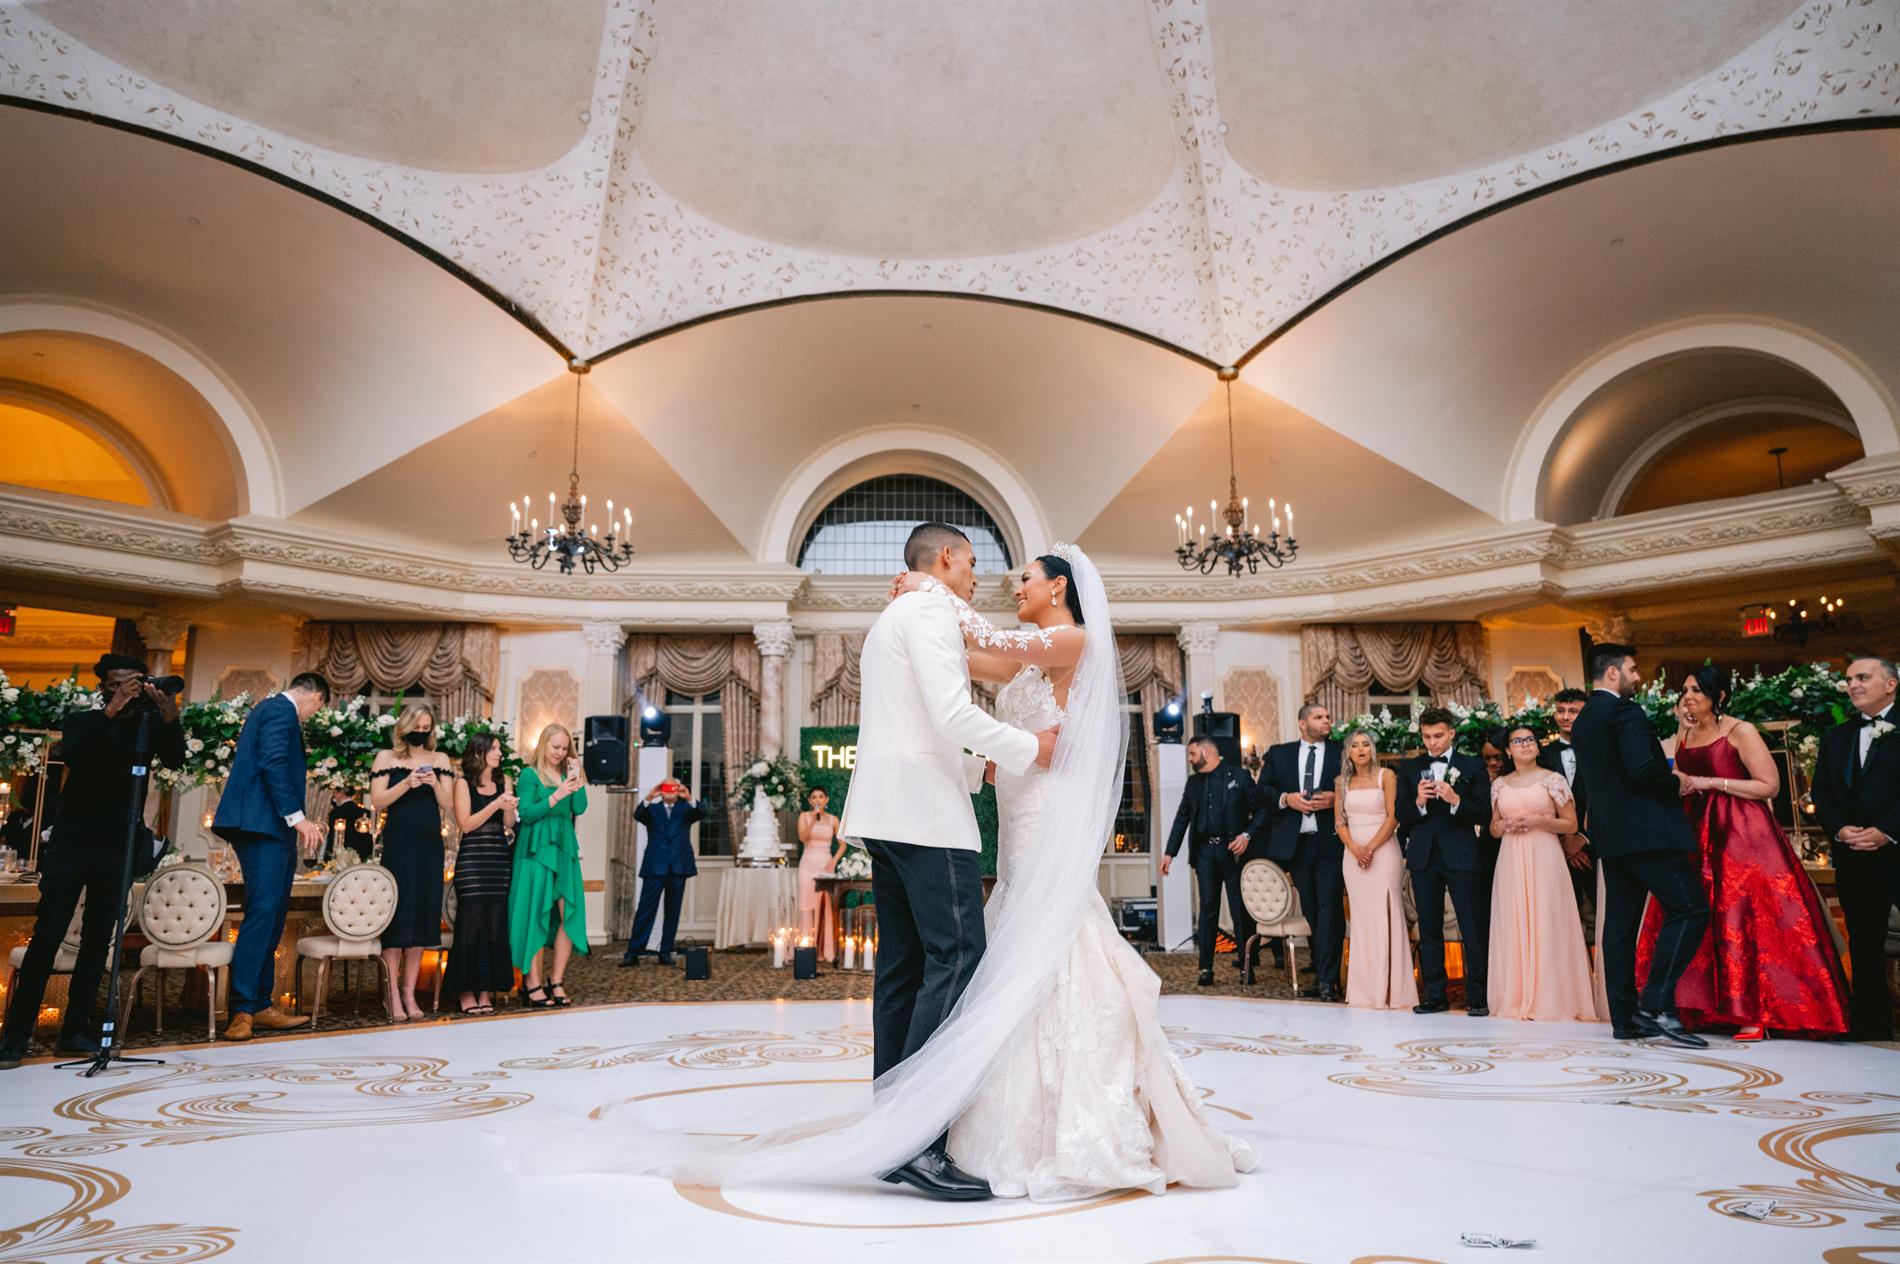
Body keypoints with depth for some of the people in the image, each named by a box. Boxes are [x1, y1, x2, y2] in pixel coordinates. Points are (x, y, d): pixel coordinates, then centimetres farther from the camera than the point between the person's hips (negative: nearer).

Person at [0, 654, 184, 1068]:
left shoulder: (147, 727, 4)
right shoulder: (83, 723, 4)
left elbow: (176, 759, -13)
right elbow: (71, 755, -17)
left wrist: (170, 719, -31)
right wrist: (109, 714, -29)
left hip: (116, 848, 1)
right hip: (70, 844, -1)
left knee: (97, 940, 3)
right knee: (47, 937, -3)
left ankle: (75, 1029, 10)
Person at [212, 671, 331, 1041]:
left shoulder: (270, 708, 25)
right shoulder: (282, 710, -6)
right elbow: (273, 763, -18)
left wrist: (297, 821, 28)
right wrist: (297, 817, -21)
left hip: (267, 827, 11)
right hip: (265, 824, -11)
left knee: (270, 914, 9)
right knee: (263, 911, -12)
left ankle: (260, 1005, 12)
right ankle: (242, 1010, -12)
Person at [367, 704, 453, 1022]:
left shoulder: (439, 760, 11)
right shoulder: (387, 758, 3)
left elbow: (448, 804, 5)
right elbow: (377, 801, -5)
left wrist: (434, 783, -12)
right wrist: (407, 784, -18)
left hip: (430, 845, 3)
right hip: (399, 843, -3)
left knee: (423, 916, 3)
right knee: (398, 915, -5)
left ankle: (409, 992, 10)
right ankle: (392, 994, 1)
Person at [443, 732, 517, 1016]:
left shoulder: (503, 783, 12)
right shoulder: (464, 783, 1)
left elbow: (508, 825, 9)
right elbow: (465, 823, -7)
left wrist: (510, 809, -11)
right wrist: (496, 805, -15)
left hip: (500, 860, 4)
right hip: (472, 862, -4)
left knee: (496, 926, 2)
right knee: (471, 925, -4)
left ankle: (486, 989, 8)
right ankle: (465, 990, 4)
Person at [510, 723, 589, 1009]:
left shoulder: (567, 774, 16)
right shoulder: (529, 774, 1)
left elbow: (579, 808, 4)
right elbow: (526, 814, -8)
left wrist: (577, 778, -3)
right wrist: (556, 796, -17)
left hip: (564, 850, 5)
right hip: (537, 850, -5)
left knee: (569, 915, -1)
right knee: (535, 915, -3)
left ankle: (556, 981, 8)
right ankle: (532, 984, 2)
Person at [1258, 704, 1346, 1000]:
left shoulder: (1342, 752, 7)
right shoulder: (1278, 753, 12)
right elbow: (1262, 788, 7)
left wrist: (1336, 798, -12)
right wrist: (1286, 798, -9)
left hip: (1330, 842, -2)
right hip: (1295, 843, 2)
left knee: (1330, 907, -9)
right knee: (1310, 910, 8)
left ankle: (1328, 981, -8)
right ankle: (1321, 975, 16)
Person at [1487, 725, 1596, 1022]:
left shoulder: (1553, 780, 0)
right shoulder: (1500, 784, 11)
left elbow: (1571, 825, 1)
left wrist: (1538, 821, -12)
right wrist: (1504, 825, -3)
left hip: (1544, 860, -3)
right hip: (1511, 862, 3)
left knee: (1546, 925, -5)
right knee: (1514, 927, 2)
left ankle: (1550, 1000, 3)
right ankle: (1517, 999, 8)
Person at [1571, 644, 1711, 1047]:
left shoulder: (1583, 721, 17)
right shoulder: (1624, 711, -11)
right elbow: (1643, 769, -22)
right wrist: (1676, 783, -3)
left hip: (1610, 833, 9)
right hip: (1646, 830, -9)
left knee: (1620, 922, 8)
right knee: (1689, 909, -6)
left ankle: (1625, 1017, 10)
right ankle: (1656, 1003, -12)